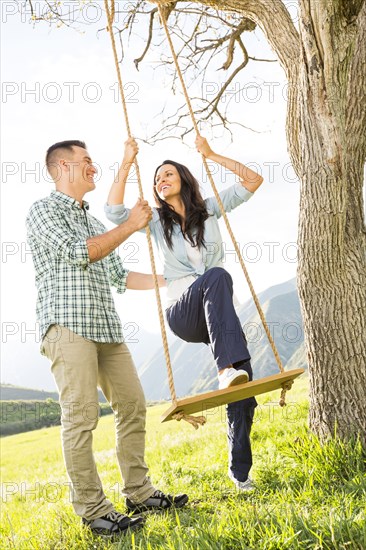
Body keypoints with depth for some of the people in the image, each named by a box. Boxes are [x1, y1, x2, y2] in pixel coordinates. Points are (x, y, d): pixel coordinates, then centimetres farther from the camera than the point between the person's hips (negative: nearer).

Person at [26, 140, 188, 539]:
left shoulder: (93, 221, 26)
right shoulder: (43, 210, 2)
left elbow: (119, 276, 26)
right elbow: (77, 253, -12)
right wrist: (131, 226, -7)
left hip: (106, 328, 8)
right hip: (68, 326, -8)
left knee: (132, 406, 7)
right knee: (81, 416, -9)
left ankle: (139, 493, 17)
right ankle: (93, 511, -2)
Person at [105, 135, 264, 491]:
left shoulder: (209, 209, 13)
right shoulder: (156, 221, 11)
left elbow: (253, 181, 8)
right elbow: (114, 212, -6)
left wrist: (211, 155, 4)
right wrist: (127, 164, -4)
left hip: (217, 314, 3)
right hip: (182, 312, -2)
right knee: (217, 276, -37)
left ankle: (239, 470, 13)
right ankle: (227, 369, -48)